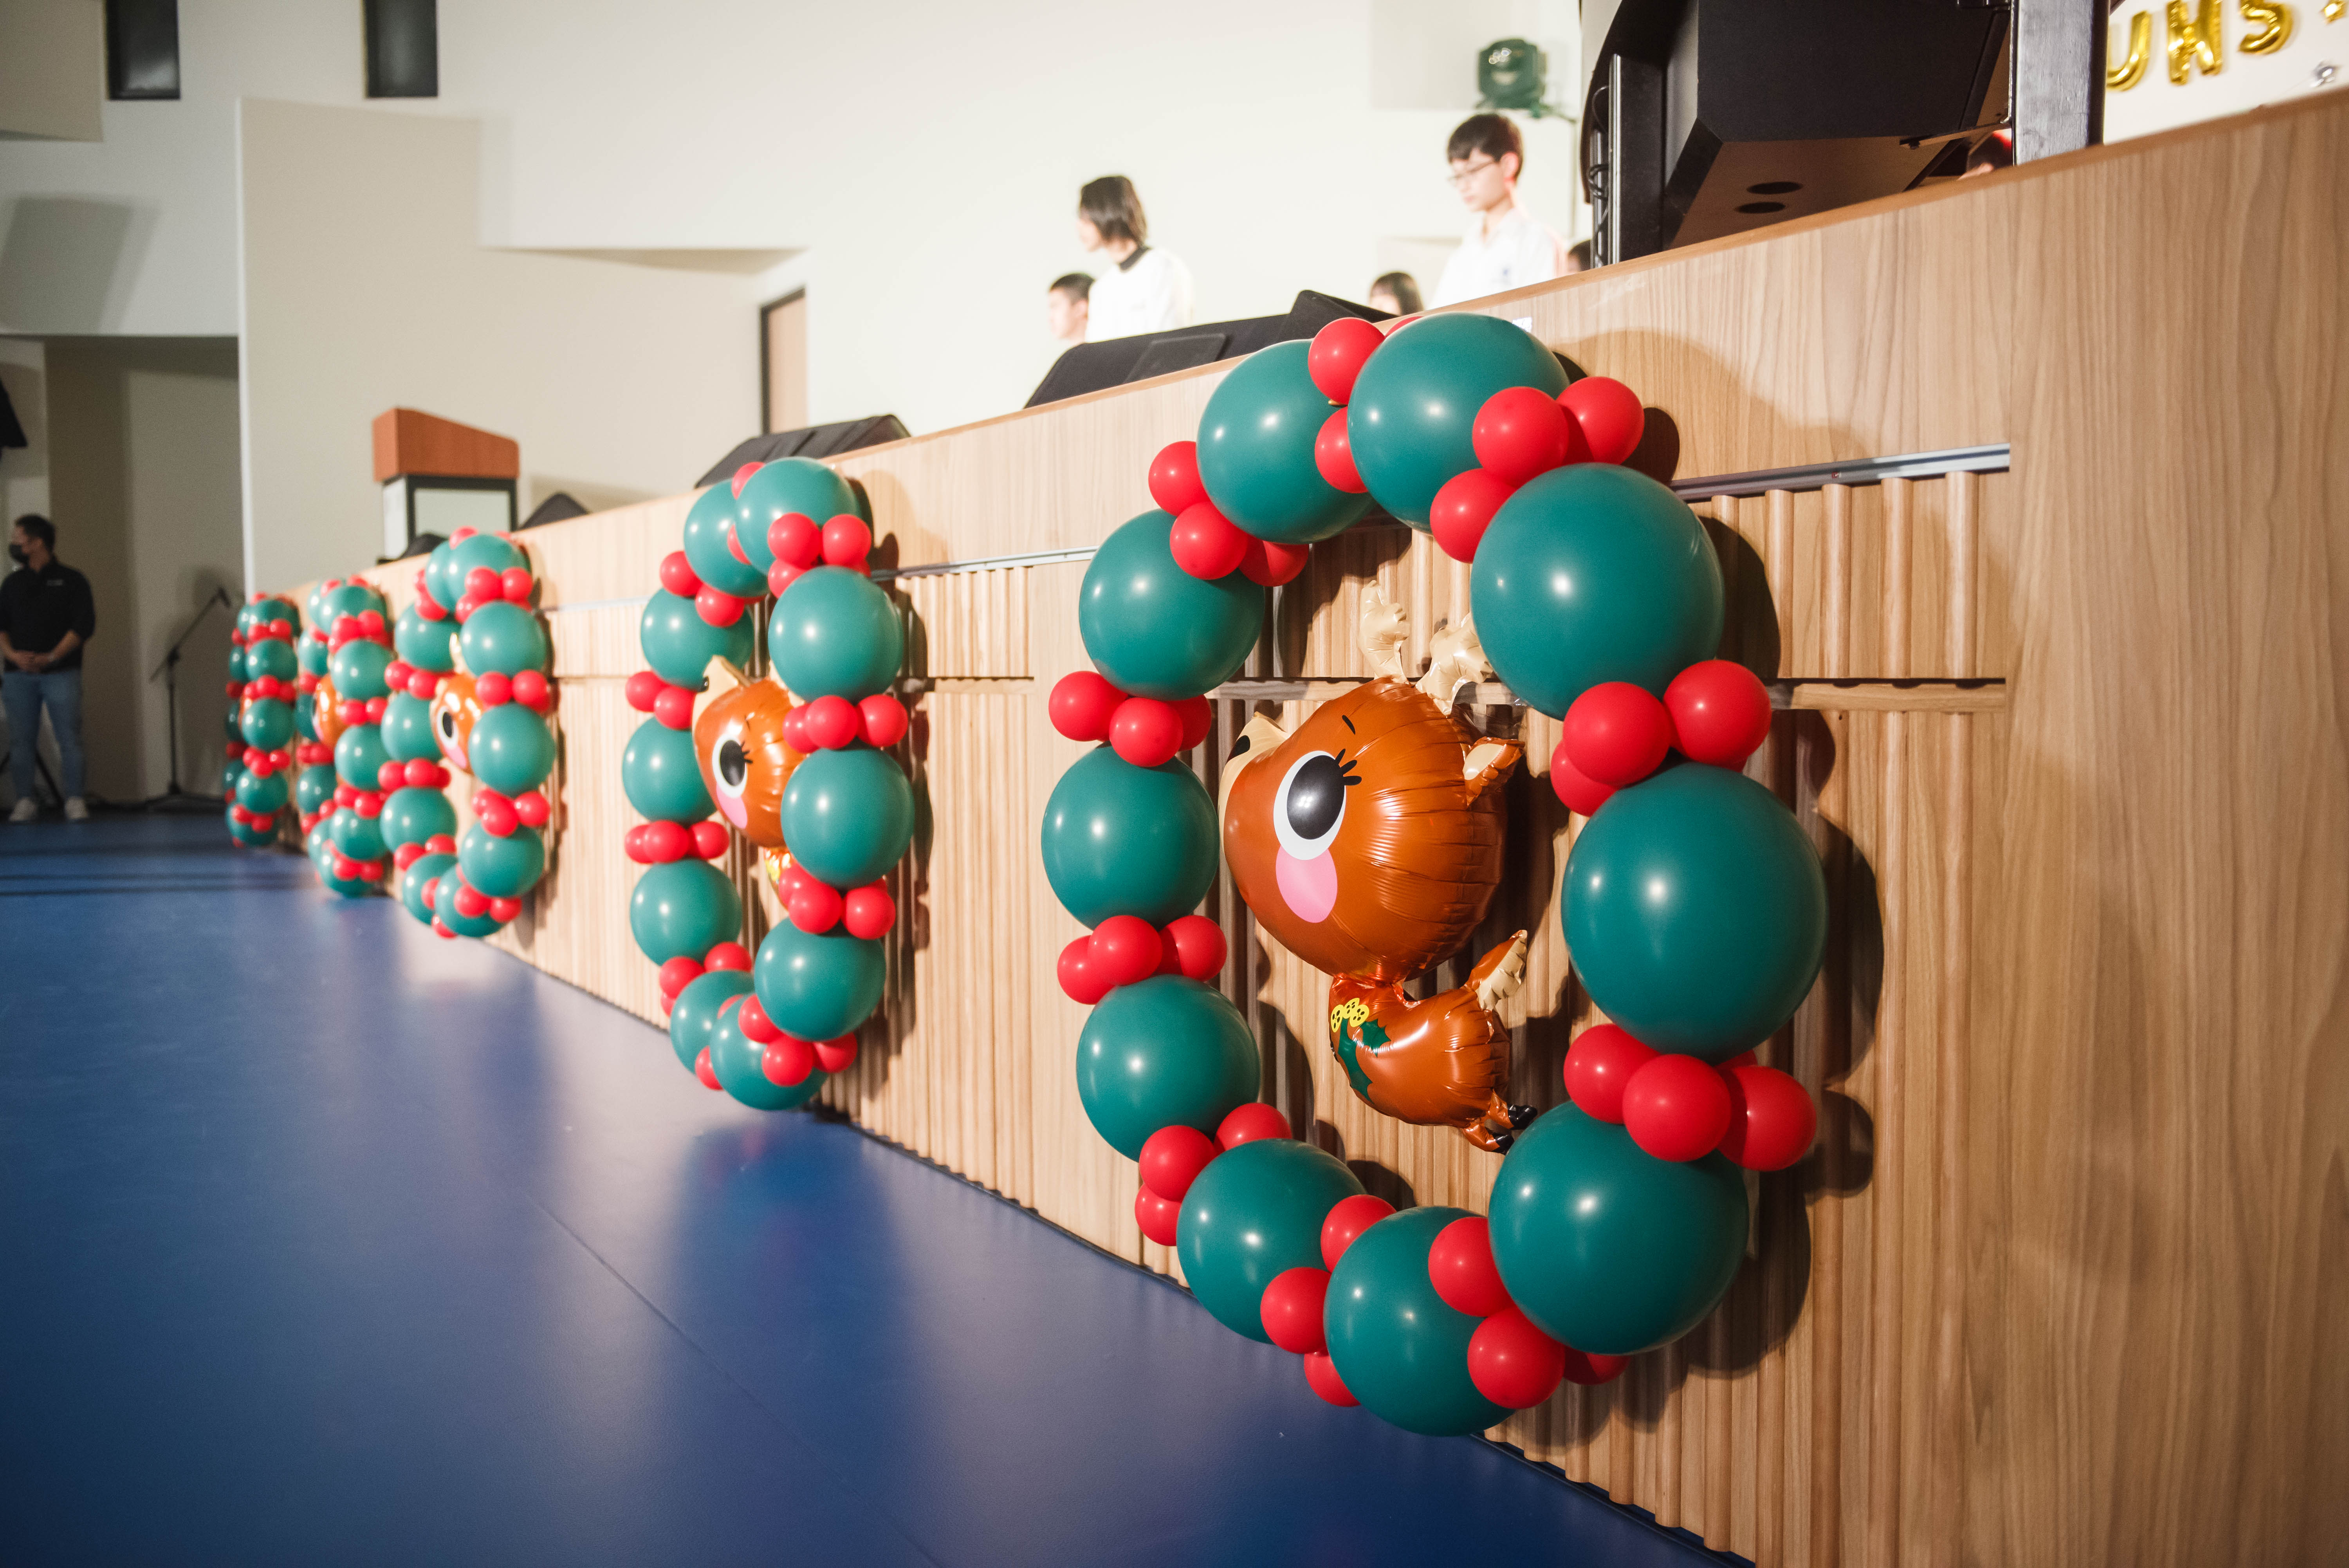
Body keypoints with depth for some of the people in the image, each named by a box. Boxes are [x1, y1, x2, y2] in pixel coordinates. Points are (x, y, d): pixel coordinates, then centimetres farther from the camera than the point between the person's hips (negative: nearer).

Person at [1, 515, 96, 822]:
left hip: (61, 673, -4)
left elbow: (84, 624, -4)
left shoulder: (71, 580, 3)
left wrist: (52, 657, -13)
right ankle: (25, 801, 7)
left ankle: (75, 801, -3)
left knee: (70, 738, -7)